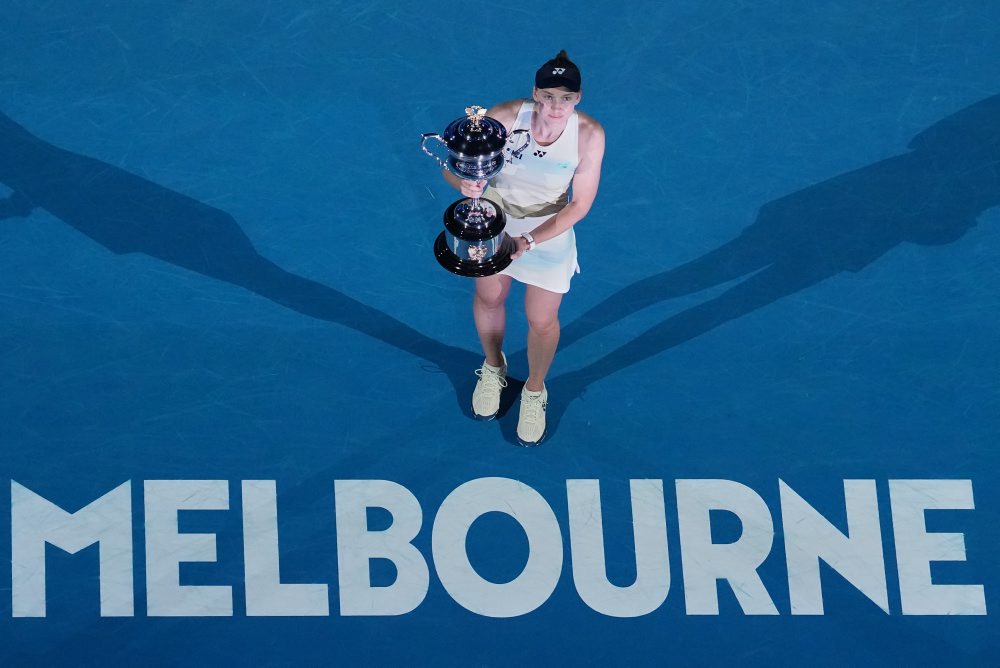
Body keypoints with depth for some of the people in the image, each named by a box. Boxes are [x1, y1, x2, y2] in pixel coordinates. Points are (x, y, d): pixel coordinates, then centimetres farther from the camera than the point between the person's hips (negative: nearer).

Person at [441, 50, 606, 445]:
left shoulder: (589, 135, -31)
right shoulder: (507, 117, -32)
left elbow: (581, 203, -20)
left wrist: (528, 241, -28)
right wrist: (464, 183, -47)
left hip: (550, 230, -1)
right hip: (495, 217, 1)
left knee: (542, 320, 12)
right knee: (489, 297, 24)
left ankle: (534, 391, 44)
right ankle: (493, 367, 56)